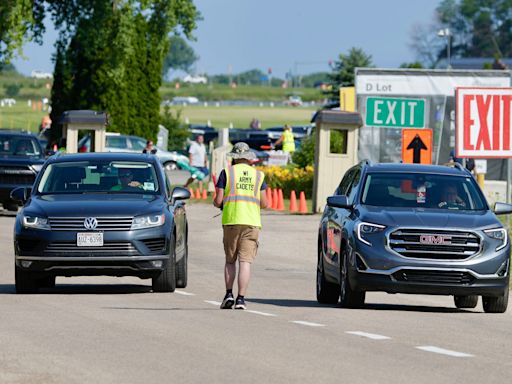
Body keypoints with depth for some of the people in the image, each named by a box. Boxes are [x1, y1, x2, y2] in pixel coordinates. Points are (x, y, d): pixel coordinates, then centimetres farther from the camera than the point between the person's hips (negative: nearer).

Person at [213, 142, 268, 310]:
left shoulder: (227, 172, 4)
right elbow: (263, 203, 8)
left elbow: (218, 201, -1)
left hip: (231, 221, -1)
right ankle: (241, 298, -11)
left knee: (230, 260, 12)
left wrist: (217, 203, 22)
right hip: (252, 222, 1)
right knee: (245, 261, -3)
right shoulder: (258, 175, 10)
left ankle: (229, 294, 1)